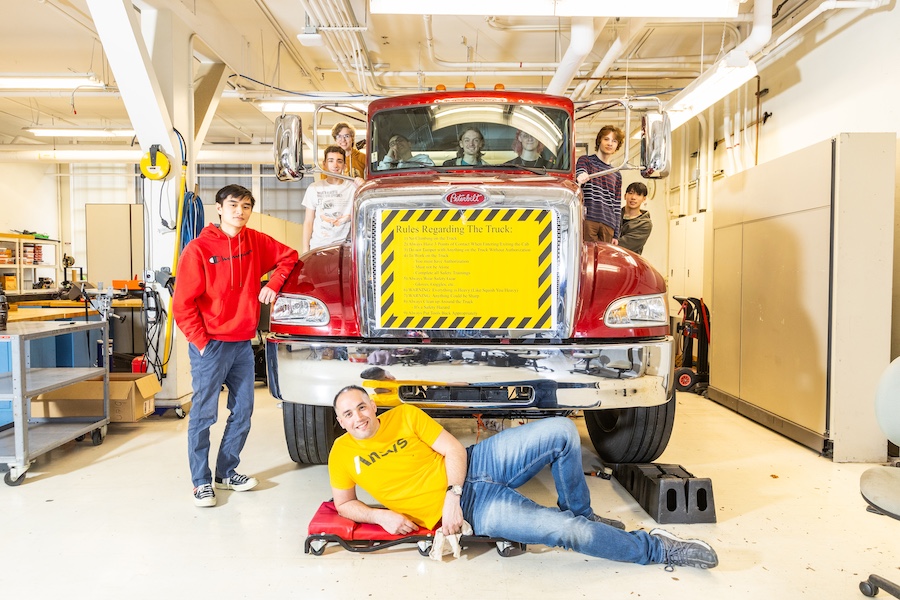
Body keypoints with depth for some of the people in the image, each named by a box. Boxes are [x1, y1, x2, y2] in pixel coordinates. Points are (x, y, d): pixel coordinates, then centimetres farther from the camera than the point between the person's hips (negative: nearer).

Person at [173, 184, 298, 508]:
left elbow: (288, 256, 20)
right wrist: (201, 343, -11)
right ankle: (201, 481, 16)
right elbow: (183, 304, -9)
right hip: (210, 345, -5)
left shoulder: (256, 241, 5)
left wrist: (273, 285, 4)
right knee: (203, 415, 2)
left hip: (243, 343, 5)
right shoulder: (198, 249, -8)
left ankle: (227, 472, 27)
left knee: (242, 412, 11)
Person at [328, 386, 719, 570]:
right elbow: (343, 504, 11)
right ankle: (657, 549, -2)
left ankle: (580, 511, 10)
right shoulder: (342, 453, 2)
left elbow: (454, 450, 1)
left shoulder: (405, 415, 4)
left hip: (474, 463, 4)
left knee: (561, 432, -14)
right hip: (470, 508, -3)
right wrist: (382, 515, -9)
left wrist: (451, 493, -16)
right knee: (563, 530, -20)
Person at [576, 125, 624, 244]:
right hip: (588, 220, -4)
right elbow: (579, 175, -12)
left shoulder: (616, 175, 24)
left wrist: (616, 235, 13)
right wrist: (580, 179, -38)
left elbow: (617, 206, 20)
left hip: (608, 225, 4)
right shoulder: (585, 161, 12)